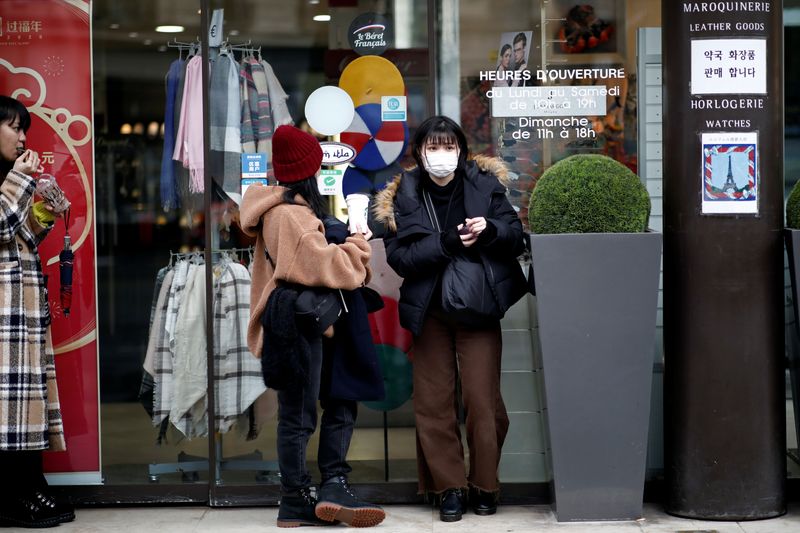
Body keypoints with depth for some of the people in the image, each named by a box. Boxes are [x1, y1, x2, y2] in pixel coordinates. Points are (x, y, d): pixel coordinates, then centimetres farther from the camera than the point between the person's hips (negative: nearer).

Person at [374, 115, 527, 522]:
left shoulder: (484, 184, 1)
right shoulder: (404, 196, 1)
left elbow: (517, 237, 4)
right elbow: (397, 255, -7)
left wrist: (490, 229, -17)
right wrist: (445, 243, -20)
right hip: (430, 311, 1)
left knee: (483, 399, -1)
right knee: (433, 402, 3)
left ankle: (484, 485, 13)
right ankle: (449, 486, 13)